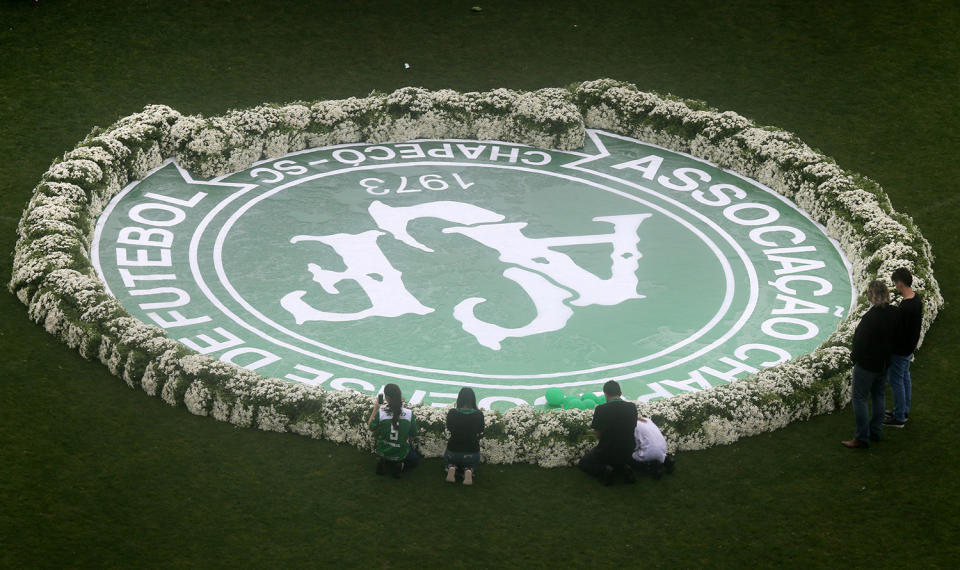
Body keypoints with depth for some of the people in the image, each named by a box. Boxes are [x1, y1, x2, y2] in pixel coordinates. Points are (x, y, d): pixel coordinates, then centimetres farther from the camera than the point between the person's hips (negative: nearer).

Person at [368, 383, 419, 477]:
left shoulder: (380, 413, -23)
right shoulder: (409, 414, -19)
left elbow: (371, 427, -3)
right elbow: (412, 436, -6)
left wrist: (375, 408, 5)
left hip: (383, 452, 1)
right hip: (402, 454, -1)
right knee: (415, 459, 33)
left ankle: (384, 463, 8)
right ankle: (400, 465, 3)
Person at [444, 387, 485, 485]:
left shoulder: (452, 413, -12)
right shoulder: (479, 415, -13)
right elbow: (479, 433, 3)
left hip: (453, 451, 1)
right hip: (472, 452, 0)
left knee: (451, 461, 34)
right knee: (472, 464, 33)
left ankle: (452, 468, -1)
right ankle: (468, 470, -3)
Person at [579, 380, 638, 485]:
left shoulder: (600, 409, -19)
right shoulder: (632, 407, -10)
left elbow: (598, 435, -10)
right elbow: (633, 427, 3)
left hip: (606, 452, -4)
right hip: (627, 452, 4)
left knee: (583, 463, 23)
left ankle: (605, 469, -4)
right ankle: (624, 468, 5)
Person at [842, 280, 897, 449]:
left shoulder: (870, 317, -28)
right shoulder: (893, 313, -5)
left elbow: (861, 341, -23)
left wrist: (855, 355, -4)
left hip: (866, 365, -8)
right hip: (884, 363, 8)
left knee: (859, 398, 3)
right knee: (878, 396, 21)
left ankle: (862, 438, 5)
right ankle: (876, 432, 31)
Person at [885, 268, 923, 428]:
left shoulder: (905, 308, -33)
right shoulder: (917, 298, -2)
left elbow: (899, 332, -28)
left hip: (900, 350, -9)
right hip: (910, 347, 9)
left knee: (896, 380, 5)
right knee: (905, 377, 24)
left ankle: (899, 418, 15)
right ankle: (904, 410, 39)